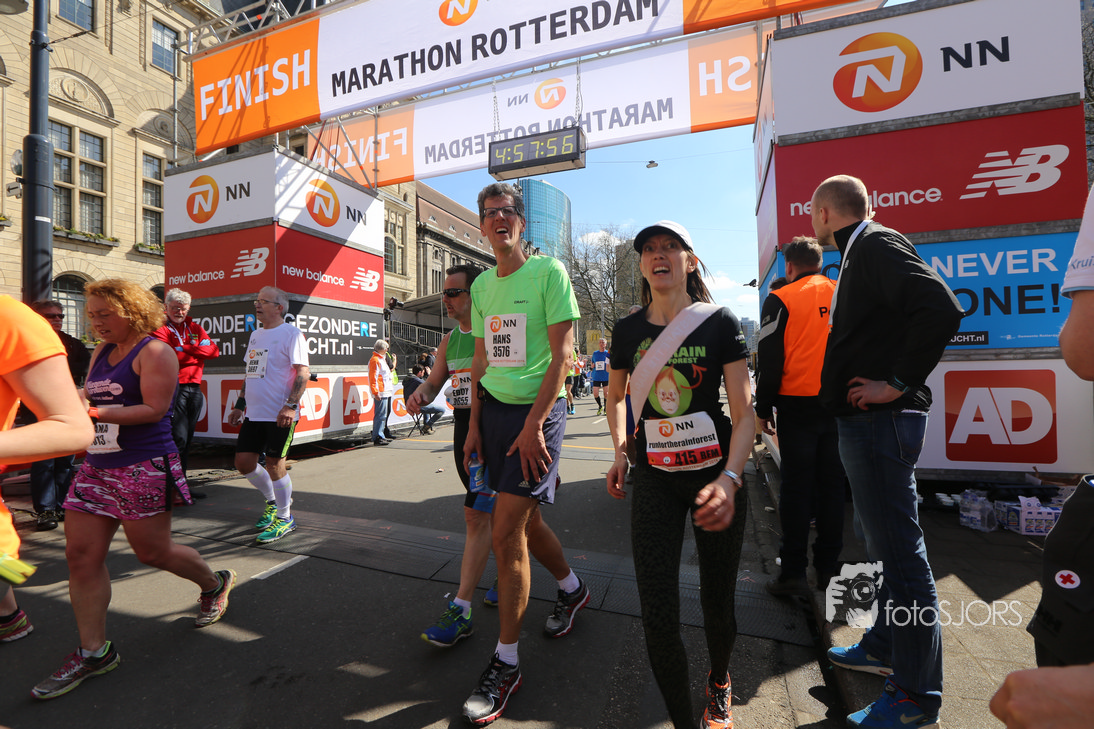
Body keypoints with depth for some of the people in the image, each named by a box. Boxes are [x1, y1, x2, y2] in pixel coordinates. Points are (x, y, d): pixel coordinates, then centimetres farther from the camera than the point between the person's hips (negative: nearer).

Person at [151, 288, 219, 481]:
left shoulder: (195, 328, 17)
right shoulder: (159, 329, 0)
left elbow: (214, 350, 3)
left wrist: (185, 348, -6)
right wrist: (198, 353, -5)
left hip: (194, 387, 6)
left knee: (188, 438, 11)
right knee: (178, 437, -11)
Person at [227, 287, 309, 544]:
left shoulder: (291, 333, -9)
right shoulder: (255, 335, 17)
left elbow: (303, 372, -17)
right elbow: (250, 373, 23)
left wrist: (291, 405, -25)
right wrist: (240, 404, 19)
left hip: (279, 415, -8)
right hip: (253, 413, 8)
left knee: (274, 464, -2)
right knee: (243, 461, 9)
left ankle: (284, 517, 16)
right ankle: (273, 500, 33)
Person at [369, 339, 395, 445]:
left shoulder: (381, 359, 22)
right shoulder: (375, 360, -11)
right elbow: (373, 378, -18)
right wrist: (375, 392, -21)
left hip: (386, 392, 11)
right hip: (381, 393, -11)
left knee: (386, 413, 15)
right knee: (380, 415, -10)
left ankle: (382, 435, 23)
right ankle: (377, 438, -7)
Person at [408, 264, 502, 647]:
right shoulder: (450, 340, 10)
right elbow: (434, 382, 16)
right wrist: (420, 394, -7)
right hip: (463, 429, 7)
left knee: (476, 515, -7)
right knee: (494, 510, 20)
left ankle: (460, 609, 4)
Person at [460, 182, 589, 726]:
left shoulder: (548, 270, -6)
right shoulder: (481, 285, 13)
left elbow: (562, 353, -12)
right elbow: (481, 360, 15)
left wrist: (533, 424, -17)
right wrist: (475, 424, 10)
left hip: (535, 410, -6)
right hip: (493, 408, 7)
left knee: (506, 535, -5)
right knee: (525, 521, 17)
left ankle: (506, 664, 16)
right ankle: (573, 589, 45)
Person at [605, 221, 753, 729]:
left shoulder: (719, 323, -6)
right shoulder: (628, 330, 1)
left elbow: (744, 411, -10)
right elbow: (615, 395, 17)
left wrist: (730, 478, -25)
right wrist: (620, 449, 3)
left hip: (716, 474, -1)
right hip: (654, 479, 1)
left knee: (717, 605, 13)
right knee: (658, 619, -4)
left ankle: (719, 686, 48)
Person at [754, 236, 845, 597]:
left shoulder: (781, 300, -6)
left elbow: (769, 361, -7)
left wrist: (763, 409, -1)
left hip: (797, 405, -4)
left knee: (796, 487, 2)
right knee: (831, 484, 12)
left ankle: (794, 572, 9)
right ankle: (829, 566, 23)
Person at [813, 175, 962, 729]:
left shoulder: (877, 244, -11)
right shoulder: (860, 253, 19)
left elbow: (942, 310, -26)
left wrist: (899, 383, -20)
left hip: (881, 422, -11)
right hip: (865, 421, 11)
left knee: (900, 553, -1)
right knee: (887, 544, 20)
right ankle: (885, 647, 38)